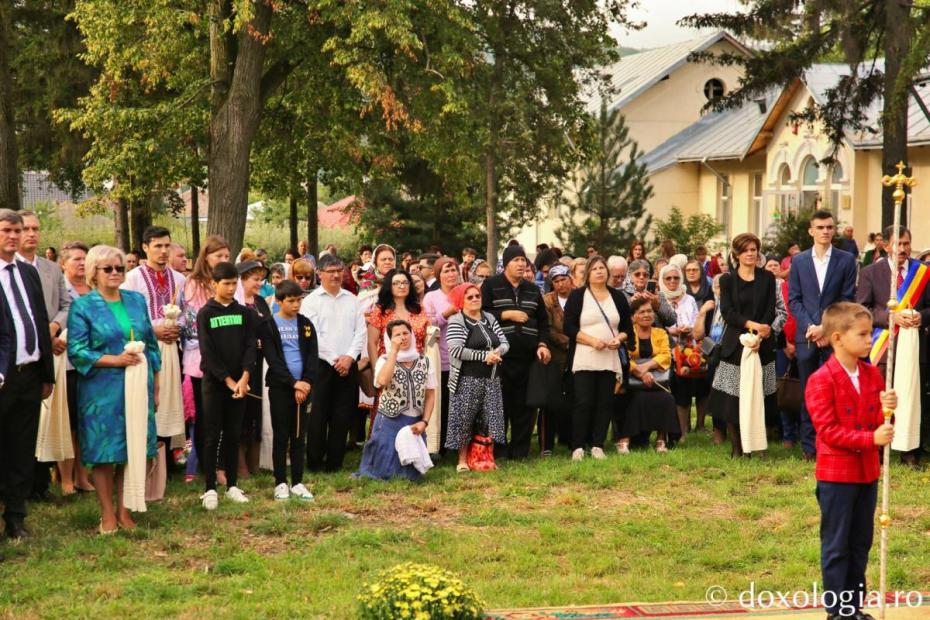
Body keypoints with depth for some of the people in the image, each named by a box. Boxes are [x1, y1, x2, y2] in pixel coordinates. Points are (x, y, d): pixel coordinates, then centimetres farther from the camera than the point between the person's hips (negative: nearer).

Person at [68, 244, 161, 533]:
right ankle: (108, 515, 9)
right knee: (105, 452, 0)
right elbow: (76, 351, -8)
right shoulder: (83, 307, -2)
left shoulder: (137, 301, 11)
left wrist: (155, 387, 11)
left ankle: (124, 510, 15)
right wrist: (116, 360, -17)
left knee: (132, 449, 5)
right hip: (102, 392, -4)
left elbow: (151, 345, 15)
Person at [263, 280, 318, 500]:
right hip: (279, 386, -3)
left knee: (299, 436, 5)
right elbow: (272, 359, -8)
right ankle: (281, 482, 7)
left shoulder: (306, 324, 8)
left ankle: (298, 482, 10)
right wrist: (293, 383, -16)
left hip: (304, 386, 3)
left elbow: (313, 356, 3)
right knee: (281, 436, 1)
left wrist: (306, 383, -10)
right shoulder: (269, 325, -2)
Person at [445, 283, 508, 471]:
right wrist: (485, 356, -17)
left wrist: (497, 352, -13)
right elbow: (456, 350, -17)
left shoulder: (490, 318, 13)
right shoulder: (456, 321, -5)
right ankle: (462, 460, 5)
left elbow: (504, 343, 11)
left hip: (491, 378, 5)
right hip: (467, 379, -5)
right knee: (464, 420, -2)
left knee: (488, 420, 4)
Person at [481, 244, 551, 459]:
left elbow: (543, 321, 19)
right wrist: (507, 314, -12)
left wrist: (542, 344, 5)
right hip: (500, 355, -4)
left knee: (524, 406, 4)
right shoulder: (491, 286, 3)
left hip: (527, 355, 4)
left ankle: (520, 451, 11)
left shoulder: (532, 290, 18)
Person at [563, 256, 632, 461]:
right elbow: (569, 327, -4)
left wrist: (620, 338, -5)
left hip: (610, 360, 3)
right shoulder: (577, 296, 2)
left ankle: (597, 445, 9)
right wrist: (591, 340, -15)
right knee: (583, 403, -7)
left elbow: (627, 326, 17)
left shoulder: (618, 297, 13)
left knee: (605, 403, 2)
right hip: (583, 361, -3)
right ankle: (578, 447, -1)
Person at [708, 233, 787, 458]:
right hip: (735, 344, 0)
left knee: (758, 396, -2)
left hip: (762, 345, 0)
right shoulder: (727, 280, 7)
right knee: (733, 397, -4)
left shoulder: (767, 279, 8)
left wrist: (759, 335, -14)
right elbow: (727, 312, -3)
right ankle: (737, 448, 4)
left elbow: (771, 311, 2)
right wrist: (750, 324, -19)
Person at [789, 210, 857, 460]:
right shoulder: (799, 261, 9)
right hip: (806, 336, 2)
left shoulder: (846, 260, 4)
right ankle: (809, 446, 9)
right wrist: (810, 326, -9)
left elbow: (847, 299, 0)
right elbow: (793, 299, 6)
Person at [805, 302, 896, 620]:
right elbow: (828, 431, -18)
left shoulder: (873, 375, 6)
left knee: (861, 543, 13)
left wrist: (888, 409, -13)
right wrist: (870, 439, -25)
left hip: (867, 471, 7)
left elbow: (878, 423, 10)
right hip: (836, 473, -7)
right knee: (836, 546, 2)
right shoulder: (821, 381, -15)